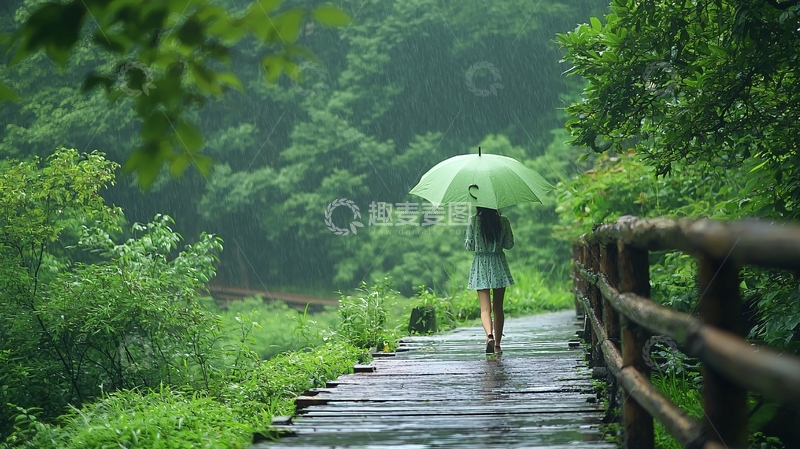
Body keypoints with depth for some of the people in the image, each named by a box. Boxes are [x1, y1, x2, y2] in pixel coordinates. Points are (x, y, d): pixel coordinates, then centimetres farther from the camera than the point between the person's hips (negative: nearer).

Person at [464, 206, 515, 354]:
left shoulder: (474, 220, -6)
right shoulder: (503, 220, -3)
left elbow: (469, 245, -3)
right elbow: (509, 244, 1)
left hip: (481, 265, -1)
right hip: (499, 265, 1)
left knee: (485, 307, -4)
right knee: (498, 307, 11)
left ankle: (489, 335, -29)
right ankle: (497, 345, 14)